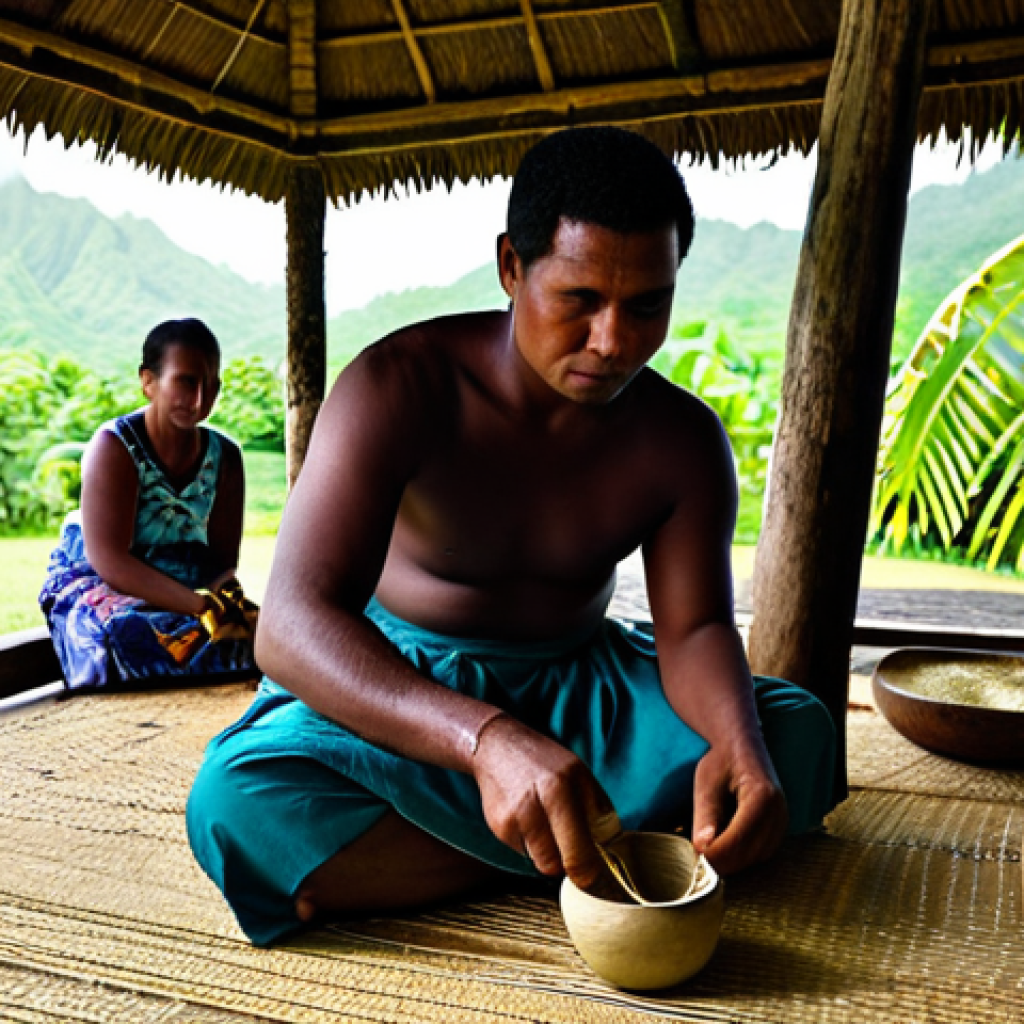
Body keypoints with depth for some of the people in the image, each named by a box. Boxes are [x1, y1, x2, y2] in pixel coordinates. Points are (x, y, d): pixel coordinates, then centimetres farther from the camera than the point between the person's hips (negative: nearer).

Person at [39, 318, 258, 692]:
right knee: (126, 635, -37)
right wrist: (204, 607, -33)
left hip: (185, 585, 4)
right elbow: (108, 560, -24)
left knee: (254, 630, -24)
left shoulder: (225, 457, -1)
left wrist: (228, 599, -27)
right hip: (95, 584, -4)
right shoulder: (113, 446, -15)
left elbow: (224, 559, -2)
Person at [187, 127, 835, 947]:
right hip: (398, 682, -1)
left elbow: (694, 628, -12)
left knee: (799, 733, -18)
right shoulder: (400, 387, -23)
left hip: (577, 686, 2)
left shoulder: (683, 440, -9)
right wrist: (487, 737, -50)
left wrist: (739, 744, -37)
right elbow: (291, 626, -33)